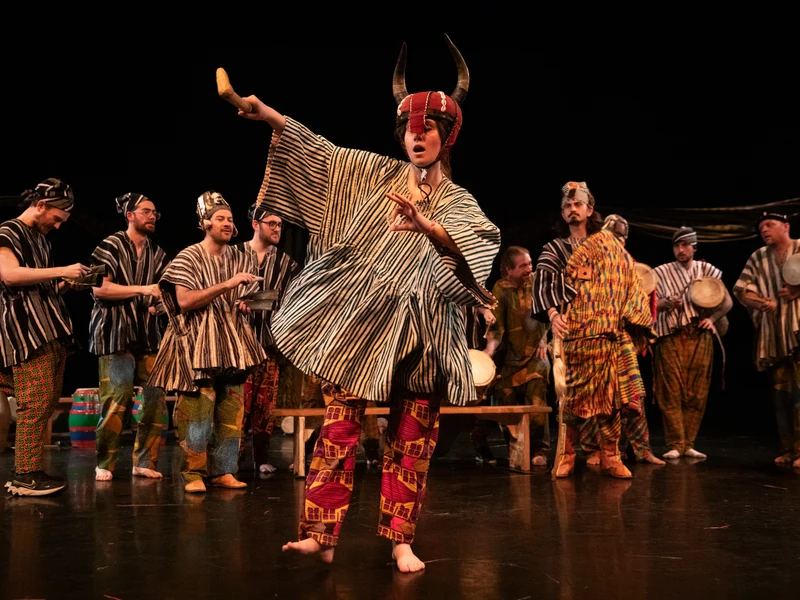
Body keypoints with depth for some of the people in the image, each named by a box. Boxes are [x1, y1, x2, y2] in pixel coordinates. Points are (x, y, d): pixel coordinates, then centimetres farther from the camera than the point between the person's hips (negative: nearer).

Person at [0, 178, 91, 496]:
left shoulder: (41, 239, 23)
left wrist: (65, 285, 9)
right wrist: (62, 271, -18)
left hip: (52, 332, 9)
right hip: (26, 330, -9)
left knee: (49, 402, 7)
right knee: (36, 402, -12)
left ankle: (31, 469, 13)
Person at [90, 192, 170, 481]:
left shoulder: (156, 253, 14)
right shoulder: (111, 246, -3)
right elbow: (99, 288, -12)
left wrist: (158, 303, -5)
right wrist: (141, 289, -19)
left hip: (148, 333, 5)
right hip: (115, 332, -5)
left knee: (156, 396, -2)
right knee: (117, 397, -12)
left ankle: (144, 461, 8)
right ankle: (104, 464, 0)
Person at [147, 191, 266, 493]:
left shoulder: (241, 259, 13)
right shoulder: (188, 258, -4)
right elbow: (184, 301, -16)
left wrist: (247, 304, 1)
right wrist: (227, 285, -20)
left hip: (233, 344, 5)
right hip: (198, 346, -5)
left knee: (231, 410, 3)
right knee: (198, 409, -8)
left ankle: (223, 471, 12)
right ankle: (193, 474, 2)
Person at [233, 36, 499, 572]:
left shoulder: (459, 201, 5)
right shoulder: (377, 173, 10)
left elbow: (478, 241, -17)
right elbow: (319, 149, 1)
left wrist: (424, 224, -37)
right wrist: (267, 114, -11)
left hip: (419, 329, 0)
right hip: (358, 322, 0)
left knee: (413, 438, 3)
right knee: (340, 425, -3)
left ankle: (401, 540, 12)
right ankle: (322, 533, 2)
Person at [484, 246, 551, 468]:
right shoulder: (500, 290, -6)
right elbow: (496, 326, -12)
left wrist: (543, 340, -1)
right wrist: (489, 349, -28)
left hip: (535, 354, 0)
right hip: (510, 357, 0)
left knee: (537, 401, -12)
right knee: (507, 402, 1)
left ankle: (539, 451, -5)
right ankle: (515, 450, 15)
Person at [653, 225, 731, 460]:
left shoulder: (706, 270, 10)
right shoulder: (661, 272, 5)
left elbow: (727, 301, 13)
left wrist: (712, 318, -2)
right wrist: (666, 303, -17)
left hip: (700, 336, 2)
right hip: (670, 337, -2)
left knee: (697, 393, 1)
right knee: (672, 392, -7)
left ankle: (688, 443, 8)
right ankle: (675, 444, -3)